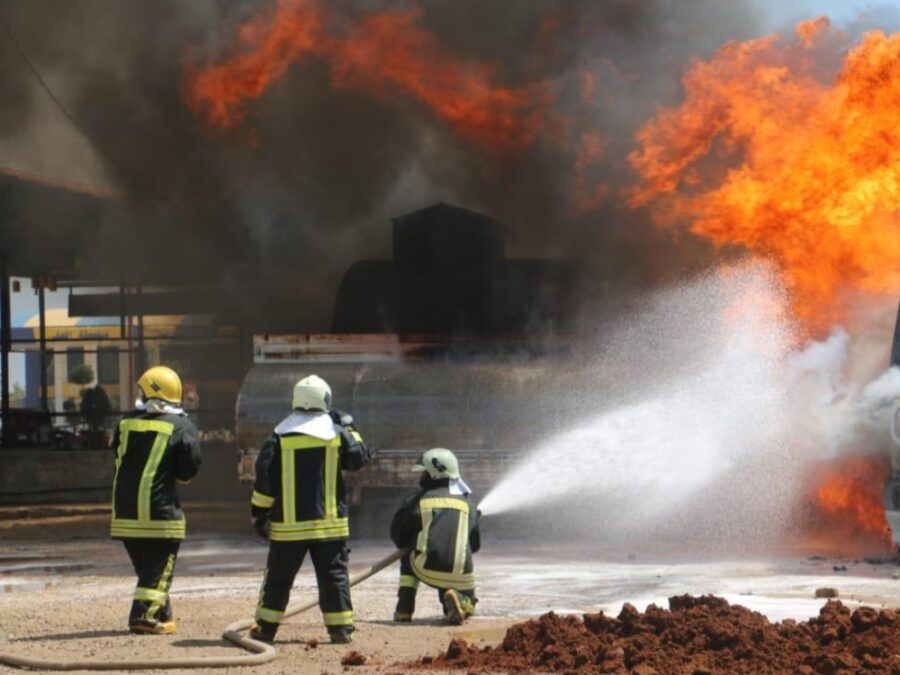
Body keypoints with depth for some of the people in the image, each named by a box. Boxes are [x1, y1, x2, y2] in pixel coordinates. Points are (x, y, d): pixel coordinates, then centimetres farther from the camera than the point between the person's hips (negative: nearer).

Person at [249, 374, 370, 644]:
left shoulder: (279, 437, -2)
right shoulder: (336, 433, -2)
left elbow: (265, 478, -4)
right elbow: (360, 458, 11)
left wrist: (259, 513, 3)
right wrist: (349, 429, 21)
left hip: (288, 523, 0)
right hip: (329, 522, 0)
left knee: (278, 576, 8)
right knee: (334, 574, 4)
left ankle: (266, 627, 11)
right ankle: (340, 628, 0)